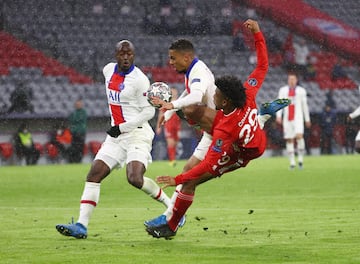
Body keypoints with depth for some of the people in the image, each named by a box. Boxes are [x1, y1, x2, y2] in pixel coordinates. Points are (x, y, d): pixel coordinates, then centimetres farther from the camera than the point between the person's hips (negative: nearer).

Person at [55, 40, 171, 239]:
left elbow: (148, 112, -12)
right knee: (94, 174, -4)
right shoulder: (109, 70, 9)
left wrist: (122, 127, -14)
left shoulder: (139, 79, -13)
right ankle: (82, 225, -7)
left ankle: (171, 207, 0)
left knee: (135, 179, -22)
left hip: (137, 134, -7)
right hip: (116, 135, 7)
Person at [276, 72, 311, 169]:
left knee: (299, 136, -22)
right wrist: (278, 116, -12)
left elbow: (305, 105, 13)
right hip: (287, 119, 2)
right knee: (289, 140, 2)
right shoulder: (283, 90, 9)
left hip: (298, 117, -2)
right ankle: (292, 162, 9)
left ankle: (300, 157, -5)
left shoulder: (301, 91, 7)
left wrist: (307, 119, 14)